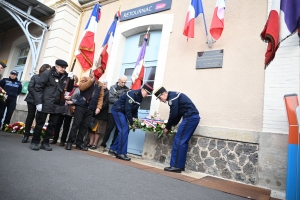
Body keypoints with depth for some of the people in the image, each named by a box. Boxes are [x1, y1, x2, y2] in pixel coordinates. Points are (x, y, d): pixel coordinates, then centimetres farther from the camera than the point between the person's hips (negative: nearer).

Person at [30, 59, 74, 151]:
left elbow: (69, 89, 11)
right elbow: (38, 88, -8)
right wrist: (39, 102, -14)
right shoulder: (47, 74, -6)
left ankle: (45, 143, 23)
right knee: (40, 123, 7)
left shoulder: (65, 76, 7)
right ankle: (35, 142, 22)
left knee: (52, 125, 9)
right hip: (45, 104, -4)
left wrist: (71, 80, -6)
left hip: (58, 105, 5)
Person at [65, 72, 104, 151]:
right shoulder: (85, 79, 7)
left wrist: (98, 107, -6)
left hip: (91, 108, 3)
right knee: (76, 124, -3)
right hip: (81, 105, -3)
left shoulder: (100, 85, 14)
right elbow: (81, 87, -12)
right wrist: (91, 80, -11)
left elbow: (100, 97, 6)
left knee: (85, 126, 5)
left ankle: (79, 143, 14)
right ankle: (70, 142, 7)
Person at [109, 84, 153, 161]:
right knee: (124, 130, -15)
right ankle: (121, 153, -9)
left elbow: (134, 109, 9)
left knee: (125, 130, 7)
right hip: (117, 111, -10)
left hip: (122, 112, 10)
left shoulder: (140, 97, 6)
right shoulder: (133, 94, -24)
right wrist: (132, 123, -22)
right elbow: (128, 110, -27)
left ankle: (114, 148, 19)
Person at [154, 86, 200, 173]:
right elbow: (177, 114, 20)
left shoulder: (172, 97, -9)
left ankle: (176, 166, -3)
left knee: (178, 140, -7)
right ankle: (180, 166, 15)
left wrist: (167, 128, 0)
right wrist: (170, 126, 15)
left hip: (190, 118, -10)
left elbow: (173, 115, -12)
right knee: (183, 142, 11)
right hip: (194, 117, 10)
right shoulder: (174, 96, 21)